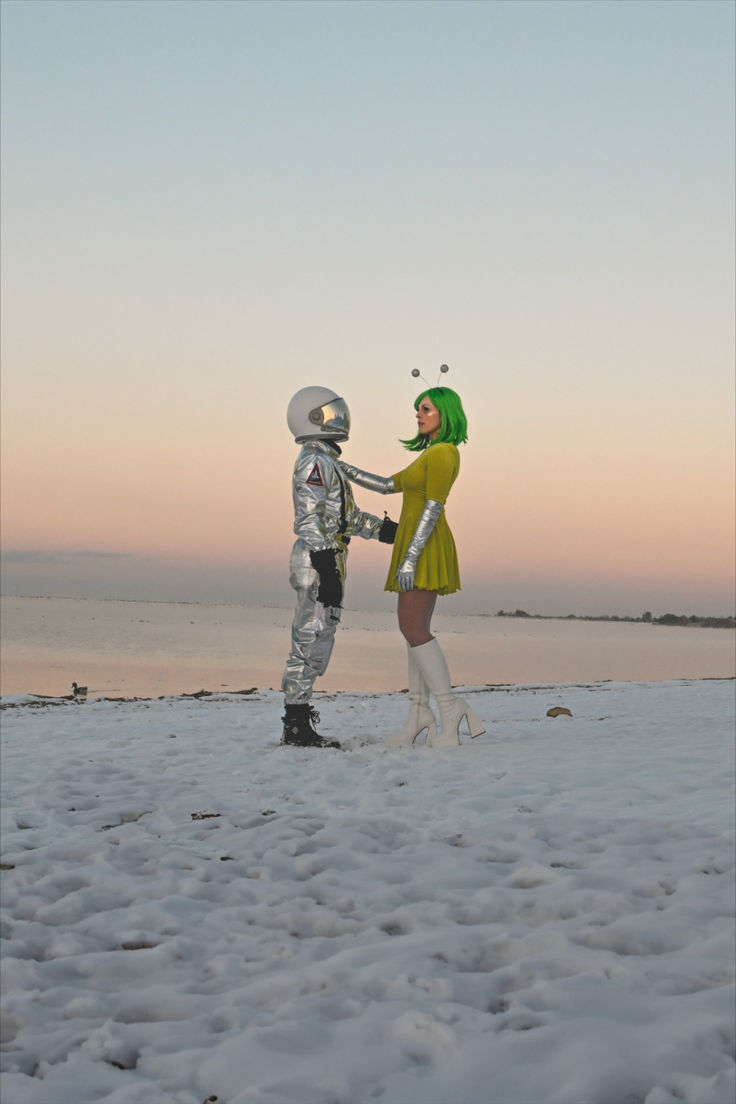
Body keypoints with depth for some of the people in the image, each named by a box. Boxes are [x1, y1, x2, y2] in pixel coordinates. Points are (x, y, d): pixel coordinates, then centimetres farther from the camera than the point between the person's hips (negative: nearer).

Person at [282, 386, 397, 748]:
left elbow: (345, 515, 27)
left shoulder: (326, 461, 22)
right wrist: (327, 571, -24)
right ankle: (297, 724, -6)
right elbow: (312, 521, -19)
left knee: (312, 644, 10)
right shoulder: (314, 461, -11)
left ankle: (296, 724, 13)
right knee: (311, 641, -9)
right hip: (319, 562, -10)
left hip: (325, 563, 10)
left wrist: (380, 529, 17)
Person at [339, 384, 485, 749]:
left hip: (424, 547, -10)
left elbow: (432, 509, -20)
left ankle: (449, 708, -18)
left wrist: (410, 558, -24)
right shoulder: (432, 455, 19)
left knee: (414, 629, -16)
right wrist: (347, 470, 17)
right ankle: (418, 717, 5)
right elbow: (389, 485, 23)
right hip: (421, 549, 10)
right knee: (415, 629, 6)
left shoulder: (442, 453, -12)